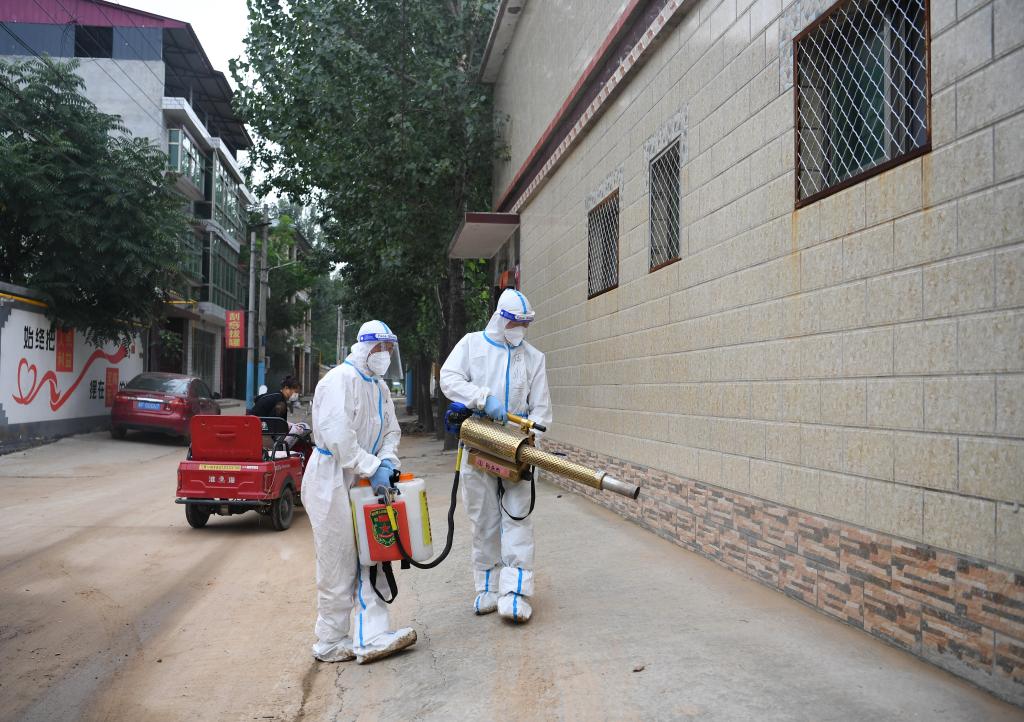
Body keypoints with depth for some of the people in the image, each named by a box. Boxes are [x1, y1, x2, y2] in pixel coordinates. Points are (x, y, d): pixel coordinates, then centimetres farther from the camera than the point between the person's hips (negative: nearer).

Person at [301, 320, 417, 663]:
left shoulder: (379, 388, 15)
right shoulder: (340, 380, -15)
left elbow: (391, 431, 14)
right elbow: (337, 435, -25)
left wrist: (388, 461, -6)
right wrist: (373, 467, -22)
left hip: (361, 484, 9)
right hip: (331, 482, -9)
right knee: (338, 567, 0)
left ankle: (371, 637, 8)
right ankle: (330, 643, 15)